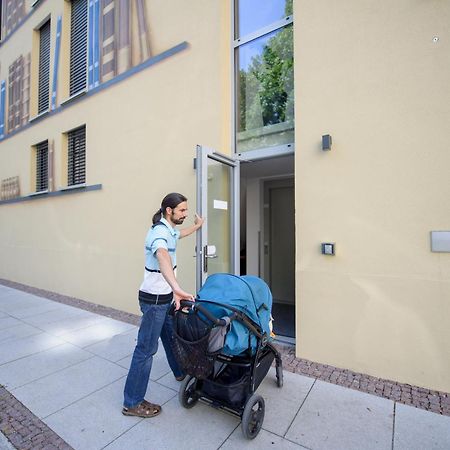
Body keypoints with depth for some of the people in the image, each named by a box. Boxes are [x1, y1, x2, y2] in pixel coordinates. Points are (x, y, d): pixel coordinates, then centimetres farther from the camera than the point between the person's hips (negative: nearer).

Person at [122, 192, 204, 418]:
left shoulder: (168, 229, 6)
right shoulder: (160, 232, -26)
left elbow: (178, 235, 32)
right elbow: (162, 257, -48)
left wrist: (197, 226, 45)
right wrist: (176, 288, -63)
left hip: (164, 297, 10)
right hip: (154, 299, -10)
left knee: (171, 335, 25)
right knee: (146, 348, 2)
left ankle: (181, 372, 46)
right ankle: (132, 403, 18)